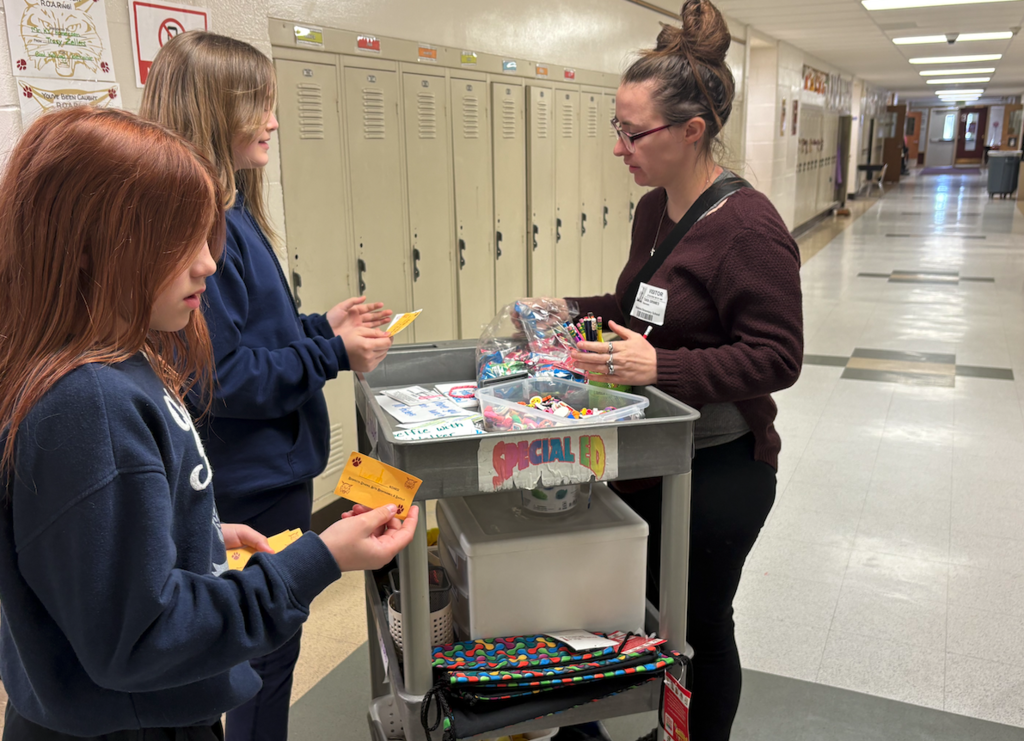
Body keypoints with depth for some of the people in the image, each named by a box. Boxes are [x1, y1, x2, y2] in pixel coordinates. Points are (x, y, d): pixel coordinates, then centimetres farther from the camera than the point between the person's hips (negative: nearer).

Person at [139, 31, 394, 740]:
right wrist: (332, 355, -20)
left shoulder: (230, 214, 7)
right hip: (256, 479, -10)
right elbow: (216, 378, -25)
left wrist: (319, 326, 5)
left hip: (268, 467, 10)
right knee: (268, 650, 9)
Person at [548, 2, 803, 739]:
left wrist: (661, 366, -33)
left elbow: (777, 358, -23)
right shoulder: (654, 209, 4)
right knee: (645, 605, 22)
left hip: (720, 470, -8)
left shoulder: (749, 227, -23)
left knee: (700, 624, 12)